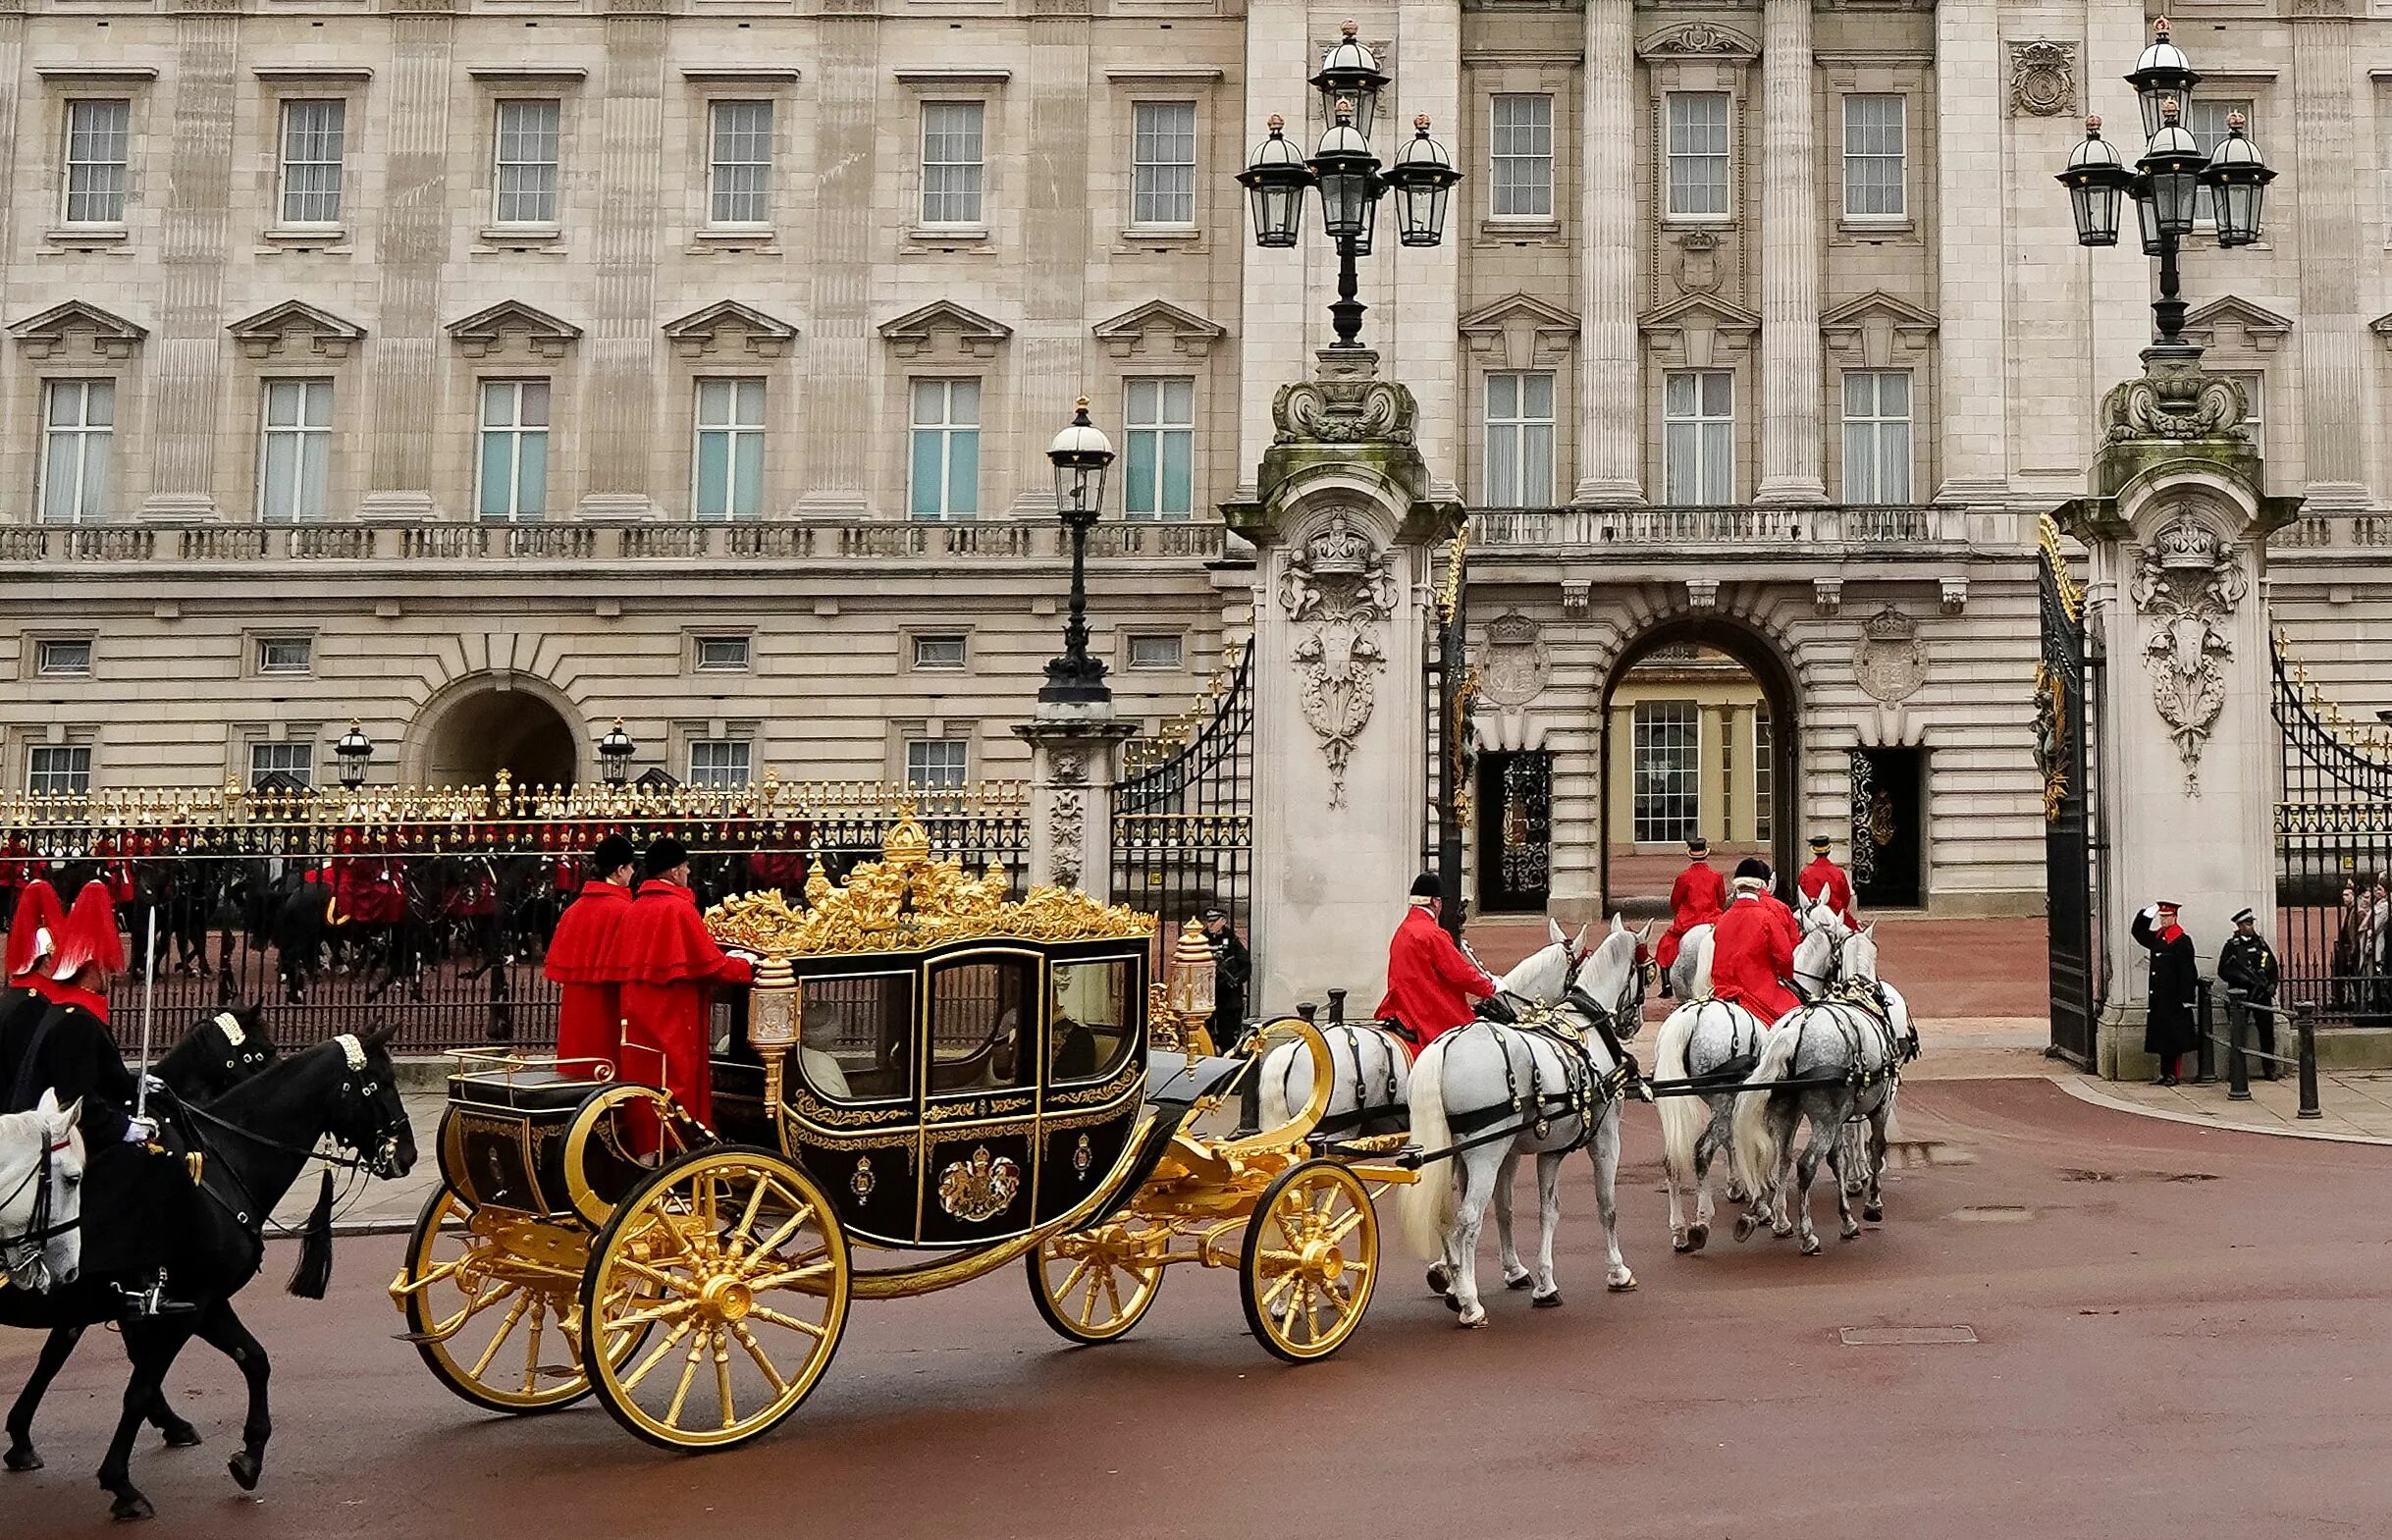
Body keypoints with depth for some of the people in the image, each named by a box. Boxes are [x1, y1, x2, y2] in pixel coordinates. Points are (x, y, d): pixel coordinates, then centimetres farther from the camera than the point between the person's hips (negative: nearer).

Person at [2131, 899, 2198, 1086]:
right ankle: (2165, 1073, 17)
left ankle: (2173, 1074, 5)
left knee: (2174, 1037, -1)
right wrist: (2146, 914, 9)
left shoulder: (2182, 940, -11)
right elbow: (2138, 932, 25)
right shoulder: (2157, 937, 11)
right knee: (2161, 1035, 10)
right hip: (2158, 997, 8)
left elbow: (2187, 971, -14)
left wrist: (2186, 998, -17)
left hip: (2173, 999, -8)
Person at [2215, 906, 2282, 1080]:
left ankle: (2269, 1069, 10)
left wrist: (2272, 984, 3)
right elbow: (2223, 971, -2)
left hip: (2262, 994, 3)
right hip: (2240, 994, -3)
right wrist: (2242, 978, -14)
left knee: (2267, 1031, 2)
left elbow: (2274, 967, 17)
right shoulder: (2232, 946, 1)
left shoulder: (2261, 942, 12)